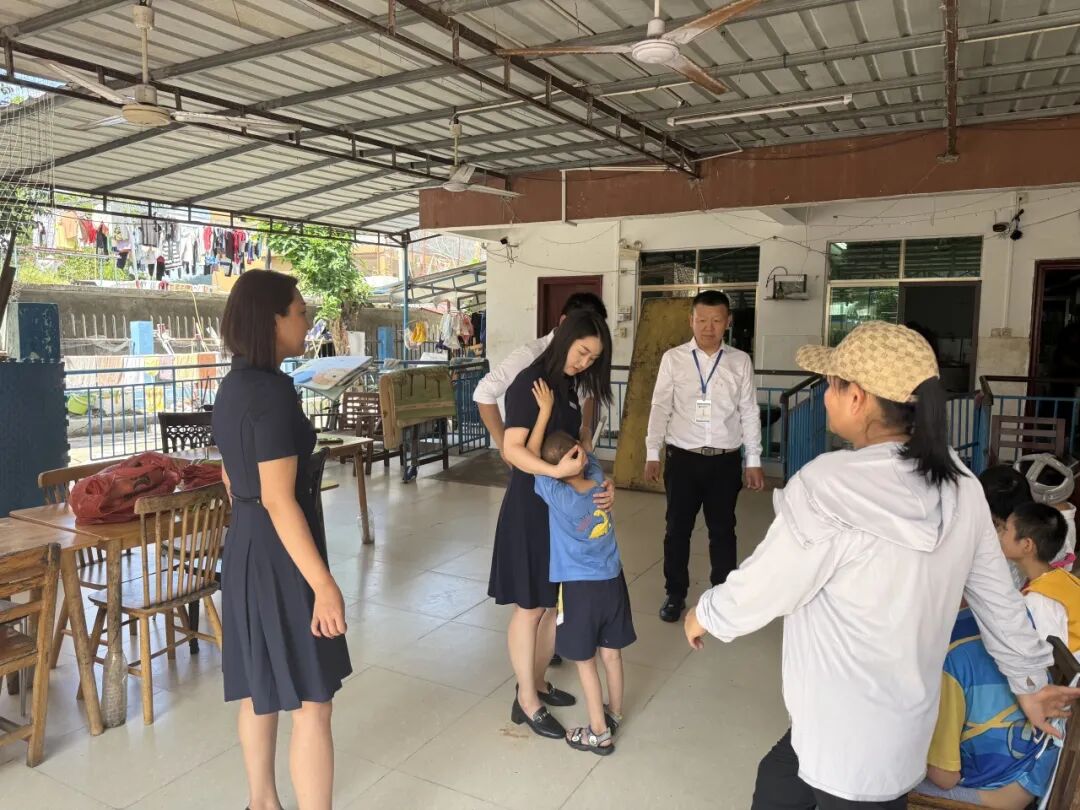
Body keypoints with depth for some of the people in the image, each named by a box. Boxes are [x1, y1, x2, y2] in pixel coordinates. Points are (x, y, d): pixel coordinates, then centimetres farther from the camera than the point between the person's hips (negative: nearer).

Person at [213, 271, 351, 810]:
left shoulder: (233, 386, 8)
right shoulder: (272, 391, -22)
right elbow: (279, 500, -25)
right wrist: (324, 584, -23)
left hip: (245, 547, 10)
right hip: (280, 556, -10)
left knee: (260, 689, 21)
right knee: (312, 703, 2)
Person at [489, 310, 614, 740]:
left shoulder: (568, 386, 11)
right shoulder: (530, 383, -14)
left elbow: (576, 447, 10)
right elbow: (512, 449, -22)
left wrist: (600, 485, -6)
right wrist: (556, 471, -36)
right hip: (531, 505, -8)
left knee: (557, 601, 14)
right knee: (531, 605, 4)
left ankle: (538, 682, 31)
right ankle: (526, 701, 17)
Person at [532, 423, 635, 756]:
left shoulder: (559, 497, -24)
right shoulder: (599, 480, -10)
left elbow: (531, 457, -15)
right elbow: (588, 458, 13)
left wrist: (545, 410, -13)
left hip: (579, 587, -6)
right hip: (612, 580, 6)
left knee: (585, 661, 10)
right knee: (612, 654, 19)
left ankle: (599, 733, 20)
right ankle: (614, 714, 38)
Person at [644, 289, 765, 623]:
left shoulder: (740, 361, 1)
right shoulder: (673, 359, -2)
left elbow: (749, 412, 4)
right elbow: (660, 408, 0)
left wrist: (754, 461, 3)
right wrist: (653, 453, -3)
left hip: (726, 460, 1)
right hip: (683, 458, 0)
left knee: (722, 530, 13)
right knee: (677, 529, 9)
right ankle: (675, 595, 27)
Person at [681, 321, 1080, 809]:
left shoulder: (830, 486, -28)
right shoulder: (959, 484, -5)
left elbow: (763, 585, -17)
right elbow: (997, 596, 6)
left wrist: (706, 614, 3)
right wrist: (1028, 680, 21)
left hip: (851, 737, -7)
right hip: (899, 720, 7)